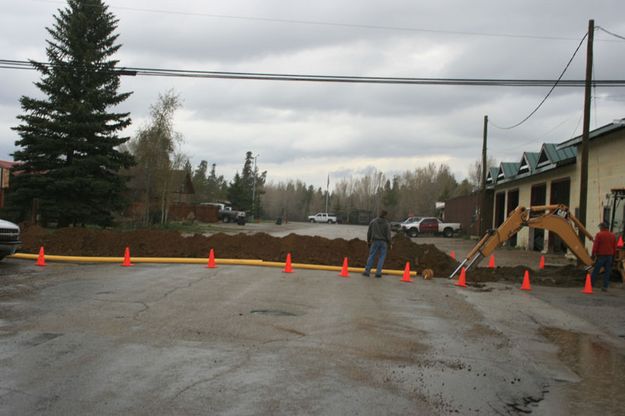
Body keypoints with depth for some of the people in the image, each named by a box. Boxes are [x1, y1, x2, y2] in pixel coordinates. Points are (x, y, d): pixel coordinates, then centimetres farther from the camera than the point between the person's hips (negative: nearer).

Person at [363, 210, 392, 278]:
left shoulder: (373, 222, 4)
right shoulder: (387, 224, -6)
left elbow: (369, 232, 9)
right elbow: (388, 235, -5)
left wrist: (368, 241, 20)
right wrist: (389, 244, 4)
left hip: (375, 241, 2)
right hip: (383, 242, -2)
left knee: (371, 256, 5)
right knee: (381, 257, 4)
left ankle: (367, 271, 2)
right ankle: (378, 272, 1)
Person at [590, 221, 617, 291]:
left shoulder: (599, 234, -7)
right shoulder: (613, 235, 10)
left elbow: (595, 246, -11)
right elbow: (614, 247, 13)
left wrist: (593, 254, -7)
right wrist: (613, 256, 19)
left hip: (601, 256, -5)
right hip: (609, 256, 5)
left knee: (595, 271, 0)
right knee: (607, 272, 6)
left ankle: (590, 285, 2)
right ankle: (605, 287, 4)